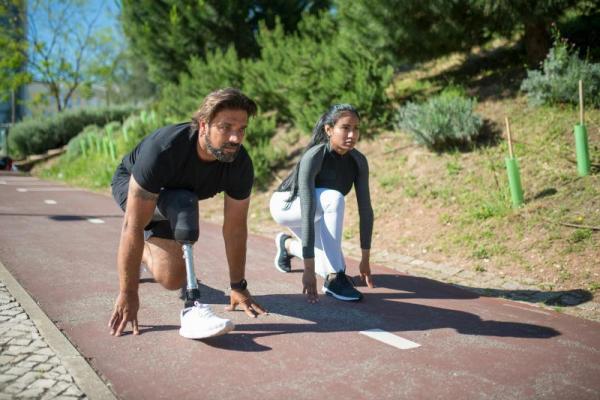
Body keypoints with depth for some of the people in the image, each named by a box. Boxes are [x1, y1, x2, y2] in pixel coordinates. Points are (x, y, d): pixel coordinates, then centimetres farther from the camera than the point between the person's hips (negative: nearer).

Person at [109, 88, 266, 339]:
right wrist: (128, 294, -38)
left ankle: (145, 254, 46)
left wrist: (238, 287, -13)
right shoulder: (163, 149, -42)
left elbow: (235, 228, -18)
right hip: (129, 184, -4)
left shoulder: (240, 164, -28)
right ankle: (191, 306, -33)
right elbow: (133, 227, -40)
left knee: (172, 279, 9)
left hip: (175, 193, 5)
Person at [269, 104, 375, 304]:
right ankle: (334, 279, -26)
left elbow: (366, 209, -14)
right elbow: (307, 213, -41)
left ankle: (288, 244, 29)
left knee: (335, 266, 2)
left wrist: (365, 259, -14)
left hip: (322, 209, 6)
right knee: (334, 199, -35)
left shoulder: (358, 161, -17)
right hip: (286, 205, -6)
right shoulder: (313, 157, -35)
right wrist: (309, 269, -45)